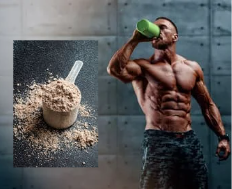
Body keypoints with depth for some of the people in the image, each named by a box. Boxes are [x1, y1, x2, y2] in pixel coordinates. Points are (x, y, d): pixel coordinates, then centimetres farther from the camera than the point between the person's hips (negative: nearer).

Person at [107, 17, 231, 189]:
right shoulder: (143, 66, 0)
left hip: (190, 140, 4)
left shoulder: (192, 68, 12)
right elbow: (114, 69, -21)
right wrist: (135, 40, -11)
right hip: (158, 140, -4)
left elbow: (208, 105, 16)